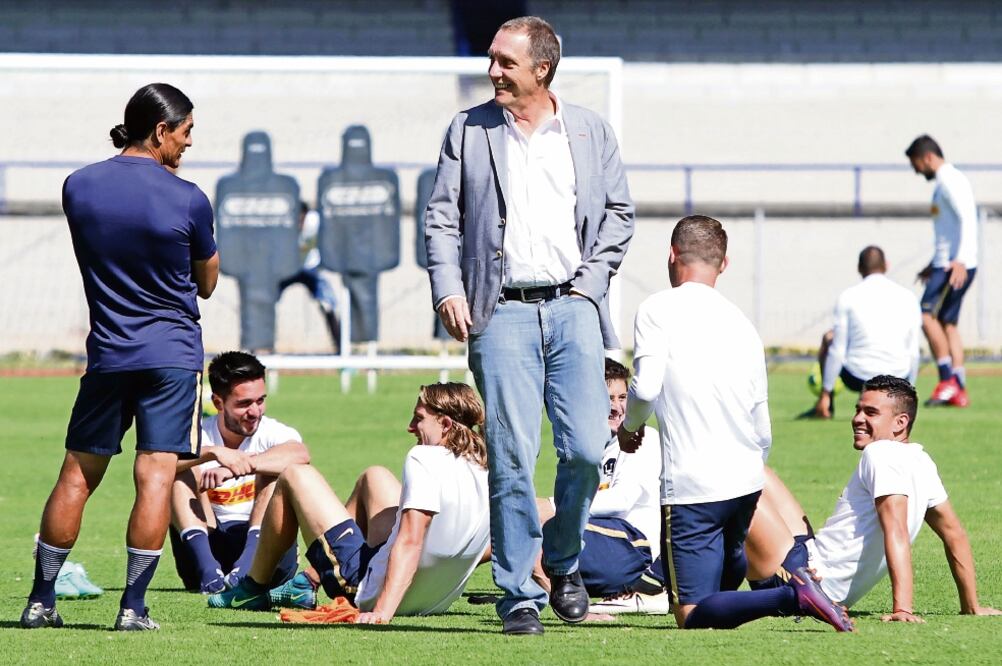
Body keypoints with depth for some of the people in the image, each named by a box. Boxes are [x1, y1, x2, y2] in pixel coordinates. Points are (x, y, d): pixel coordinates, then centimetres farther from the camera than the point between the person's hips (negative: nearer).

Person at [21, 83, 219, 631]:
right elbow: (207, 283, 4)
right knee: (156, 474, -4)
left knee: (77, 475, 10)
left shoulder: (78, 188, 0)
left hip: (107, 354, 3)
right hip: (173, 353, -3)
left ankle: (41, 600, 13)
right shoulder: (187, 200, -10)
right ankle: (134, 606, -9)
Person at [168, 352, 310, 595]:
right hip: (210, 548, 1)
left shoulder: (272, 433, -4)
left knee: (276, 471, -20)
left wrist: (239, 466, -40)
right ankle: (209, 572, -34)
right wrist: (214, 452, -36)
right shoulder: (201, 435, -2)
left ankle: (246, 571, -37)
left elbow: (300, 454, -30)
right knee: (183, 471, -16)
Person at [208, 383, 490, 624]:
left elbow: (410, 542, -30)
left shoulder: (424, 459, -23)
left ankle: (254, 588, 28)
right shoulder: (487, 469, -3)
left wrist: (382, 611, -34)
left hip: (373, 591, -8)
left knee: (295, 476, 10)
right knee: (374, 477, 30)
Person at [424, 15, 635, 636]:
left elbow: (619, 212, 15)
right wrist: (448, 289, -5)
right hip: (502, 312, -1)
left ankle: (563, 562, 18)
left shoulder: (590, 131, 10)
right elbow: (442, 215, 9)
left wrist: (592, 279, 2)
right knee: (511, 460, -6)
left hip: (571, 306, 1)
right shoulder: (469, 130, 9)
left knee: (585, 449, -8)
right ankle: (519, 595, 1)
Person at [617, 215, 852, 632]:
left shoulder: (659, 309, -5)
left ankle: (792, 597, -29)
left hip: (693, 487, -7)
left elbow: (646, 387, -17)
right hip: (748, 481, 7)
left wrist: (629, 425, 5)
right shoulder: (742, 324, 14)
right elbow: (763, 432, 16)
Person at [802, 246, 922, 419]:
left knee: (828, 339, 28)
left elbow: (838, 351, -5)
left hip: (858, 378, -2)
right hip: (897, 381, 2)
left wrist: (825, 394, 3)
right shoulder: (908, 297, 3)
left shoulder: (848, 297, -4)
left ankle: (827, 407, 29)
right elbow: (913, 352, 6)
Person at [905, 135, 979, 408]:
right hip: (947, 264, 10)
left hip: (957, 267, -10)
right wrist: (935, 264, 32)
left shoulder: (950, 181, -11)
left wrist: (960, 260, -30)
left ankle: (947, 380, -11)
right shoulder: (945, 182, 20)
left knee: (927, 316, -14)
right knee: (948, 322, 8)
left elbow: (967, 219, -22)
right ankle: (959, 391, 6)